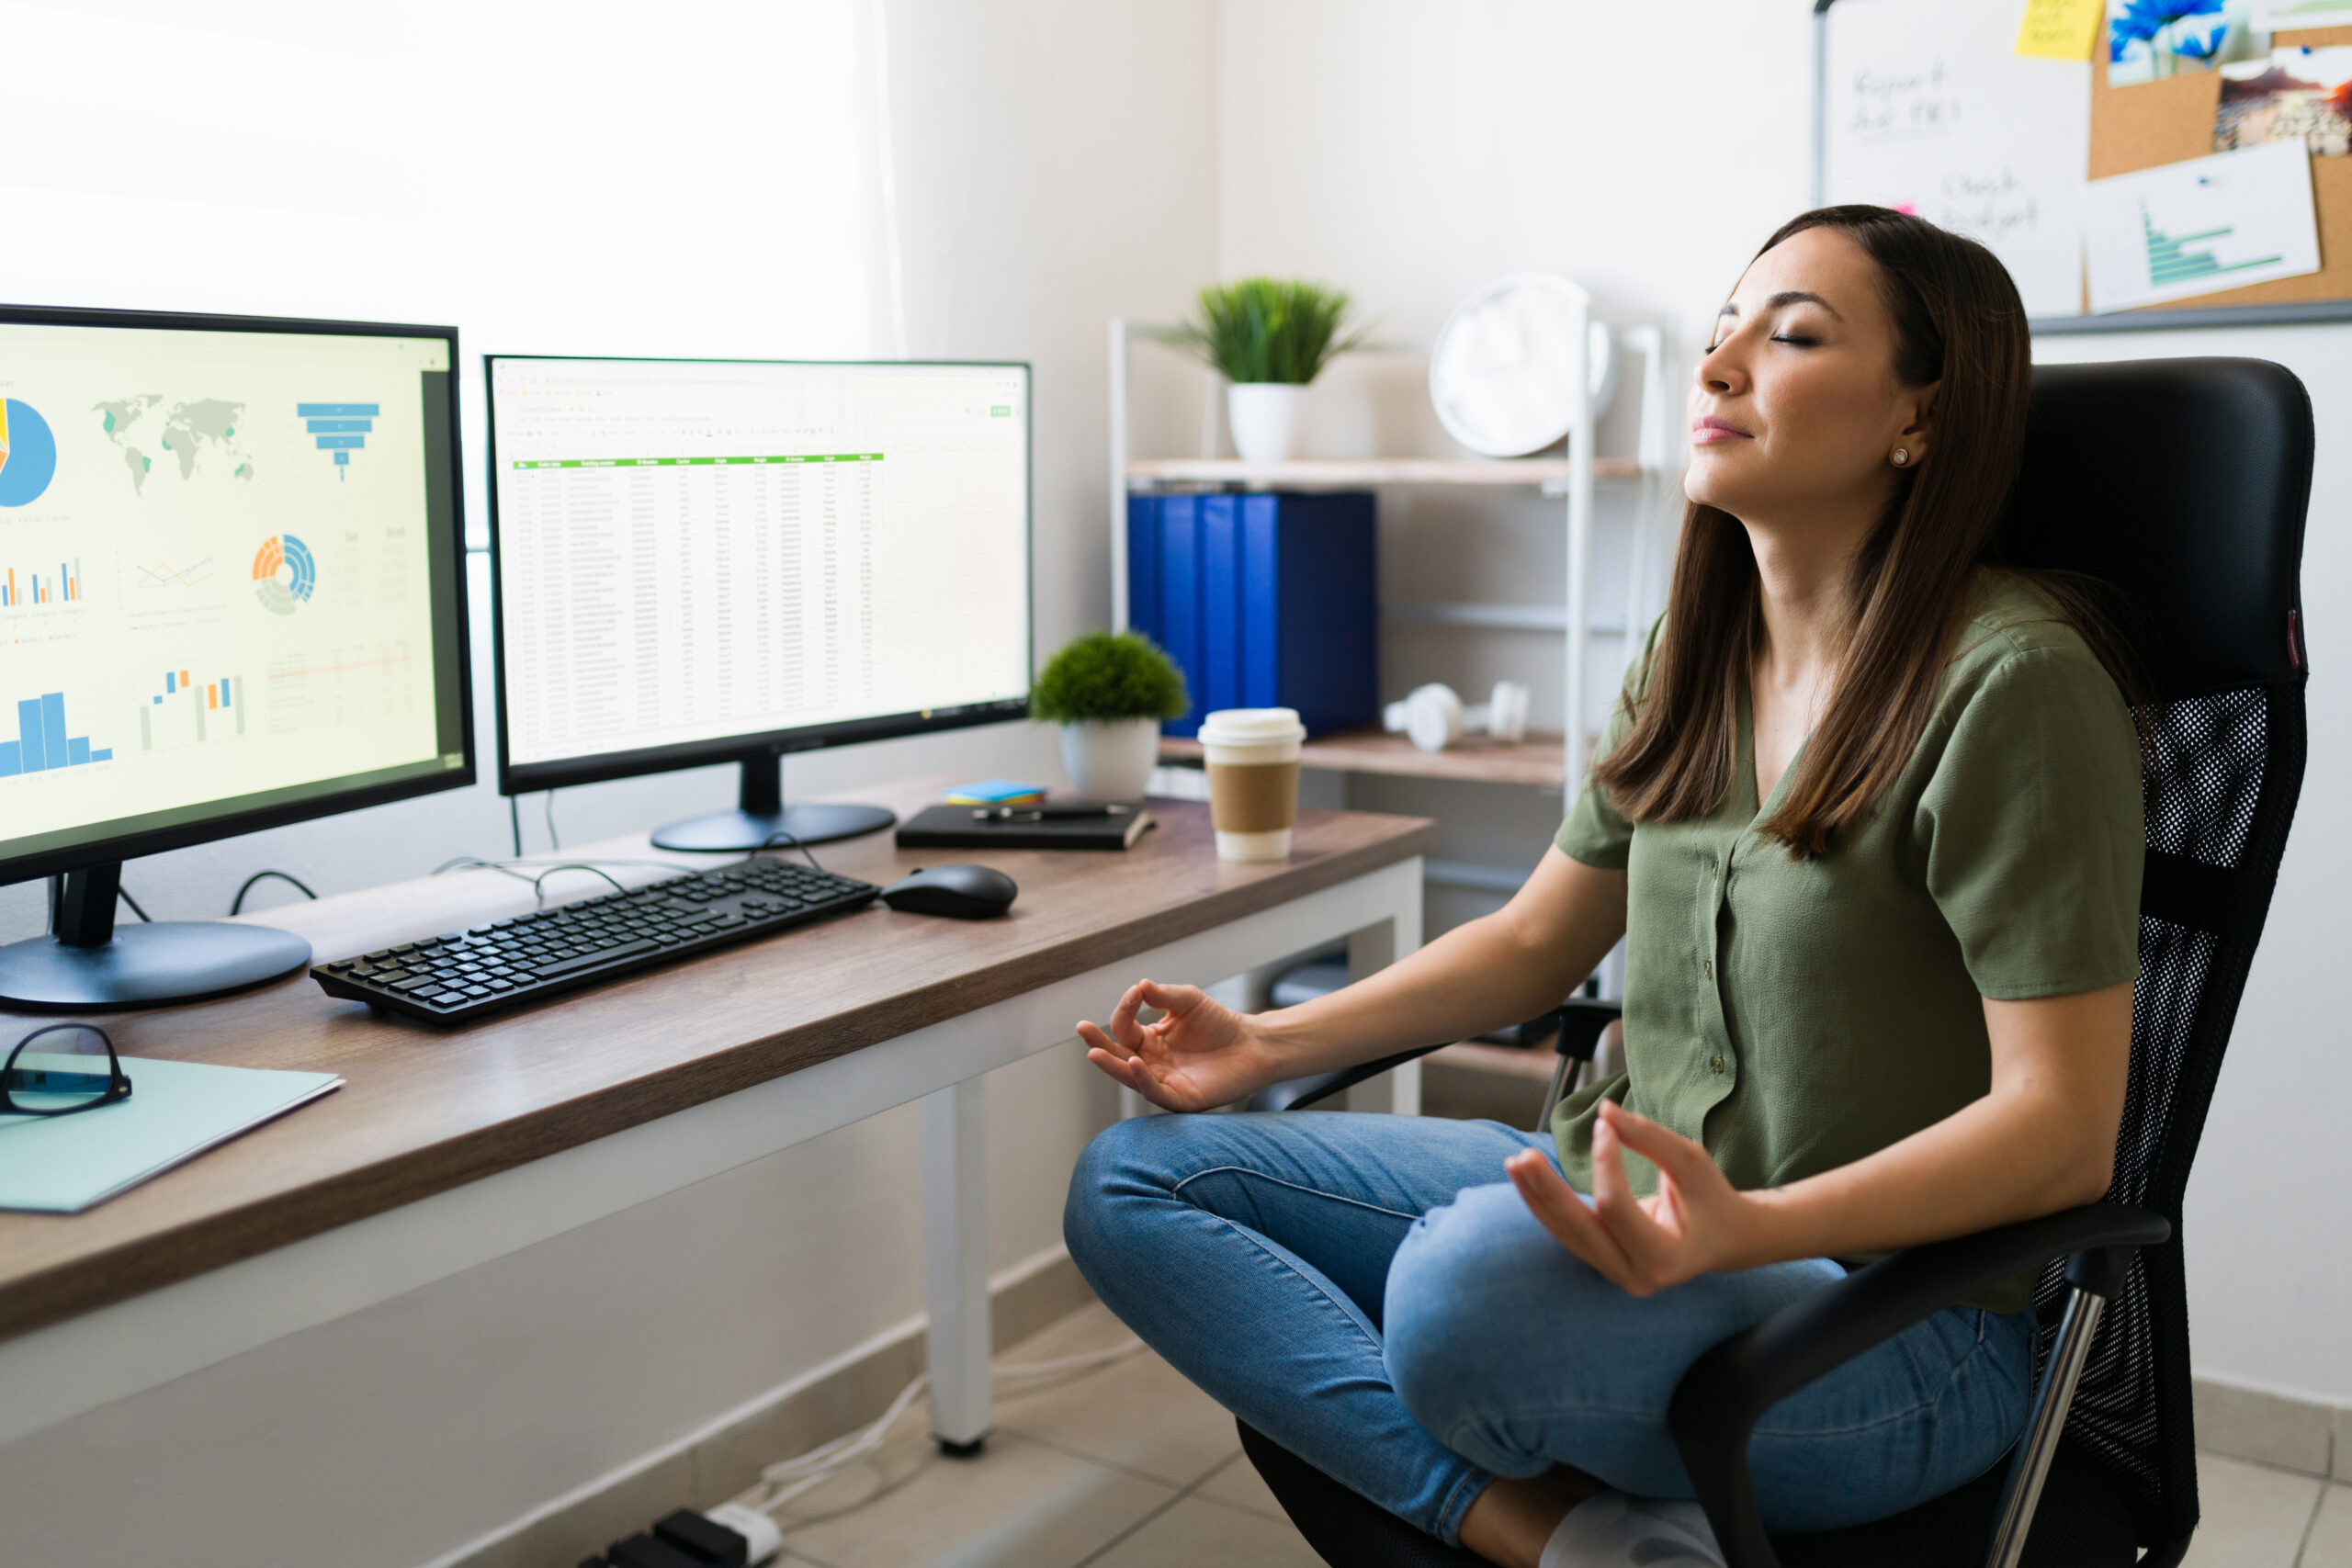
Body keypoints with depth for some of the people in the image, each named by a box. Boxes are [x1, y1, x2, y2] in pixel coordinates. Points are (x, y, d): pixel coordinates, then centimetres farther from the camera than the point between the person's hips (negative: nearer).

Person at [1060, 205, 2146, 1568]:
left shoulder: (2009, 684, -15)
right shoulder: (1697, 662, 8)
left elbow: (2063, 1127, -18)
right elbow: (1534, 942, 17)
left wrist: (1750, 1229, -34)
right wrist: (1269, 1045, 7)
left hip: (1893, 1300, -9)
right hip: (1638, 1206, 9)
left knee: (1468, 1280, -42)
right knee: (1131, 1181, -2)